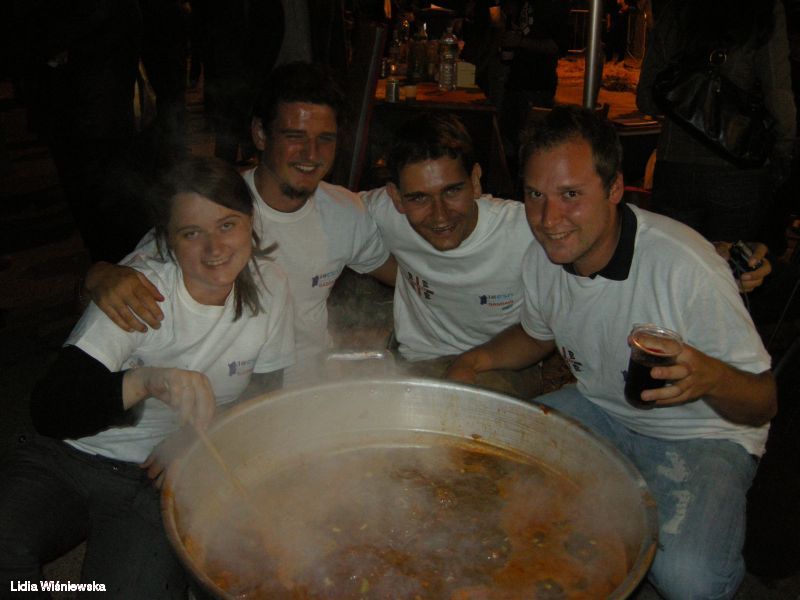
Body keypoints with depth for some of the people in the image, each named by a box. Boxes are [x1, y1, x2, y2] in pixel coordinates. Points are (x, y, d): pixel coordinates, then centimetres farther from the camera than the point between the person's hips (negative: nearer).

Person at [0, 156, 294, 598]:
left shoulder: (269, 286, -6)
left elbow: (264, 392, 6)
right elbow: (49, 407, -24)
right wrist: (146, 380, -43)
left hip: (158, 479, 1)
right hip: (69, 457, 0)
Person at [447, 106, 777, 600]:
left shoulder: (688, 268, -29)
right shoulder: (543, 256, -11)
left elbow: (765, 403, -20)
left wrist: (710, 377, -43)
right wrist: (481, 357, -7)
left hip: (703, 434, -5)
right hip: (599, 410, 5)